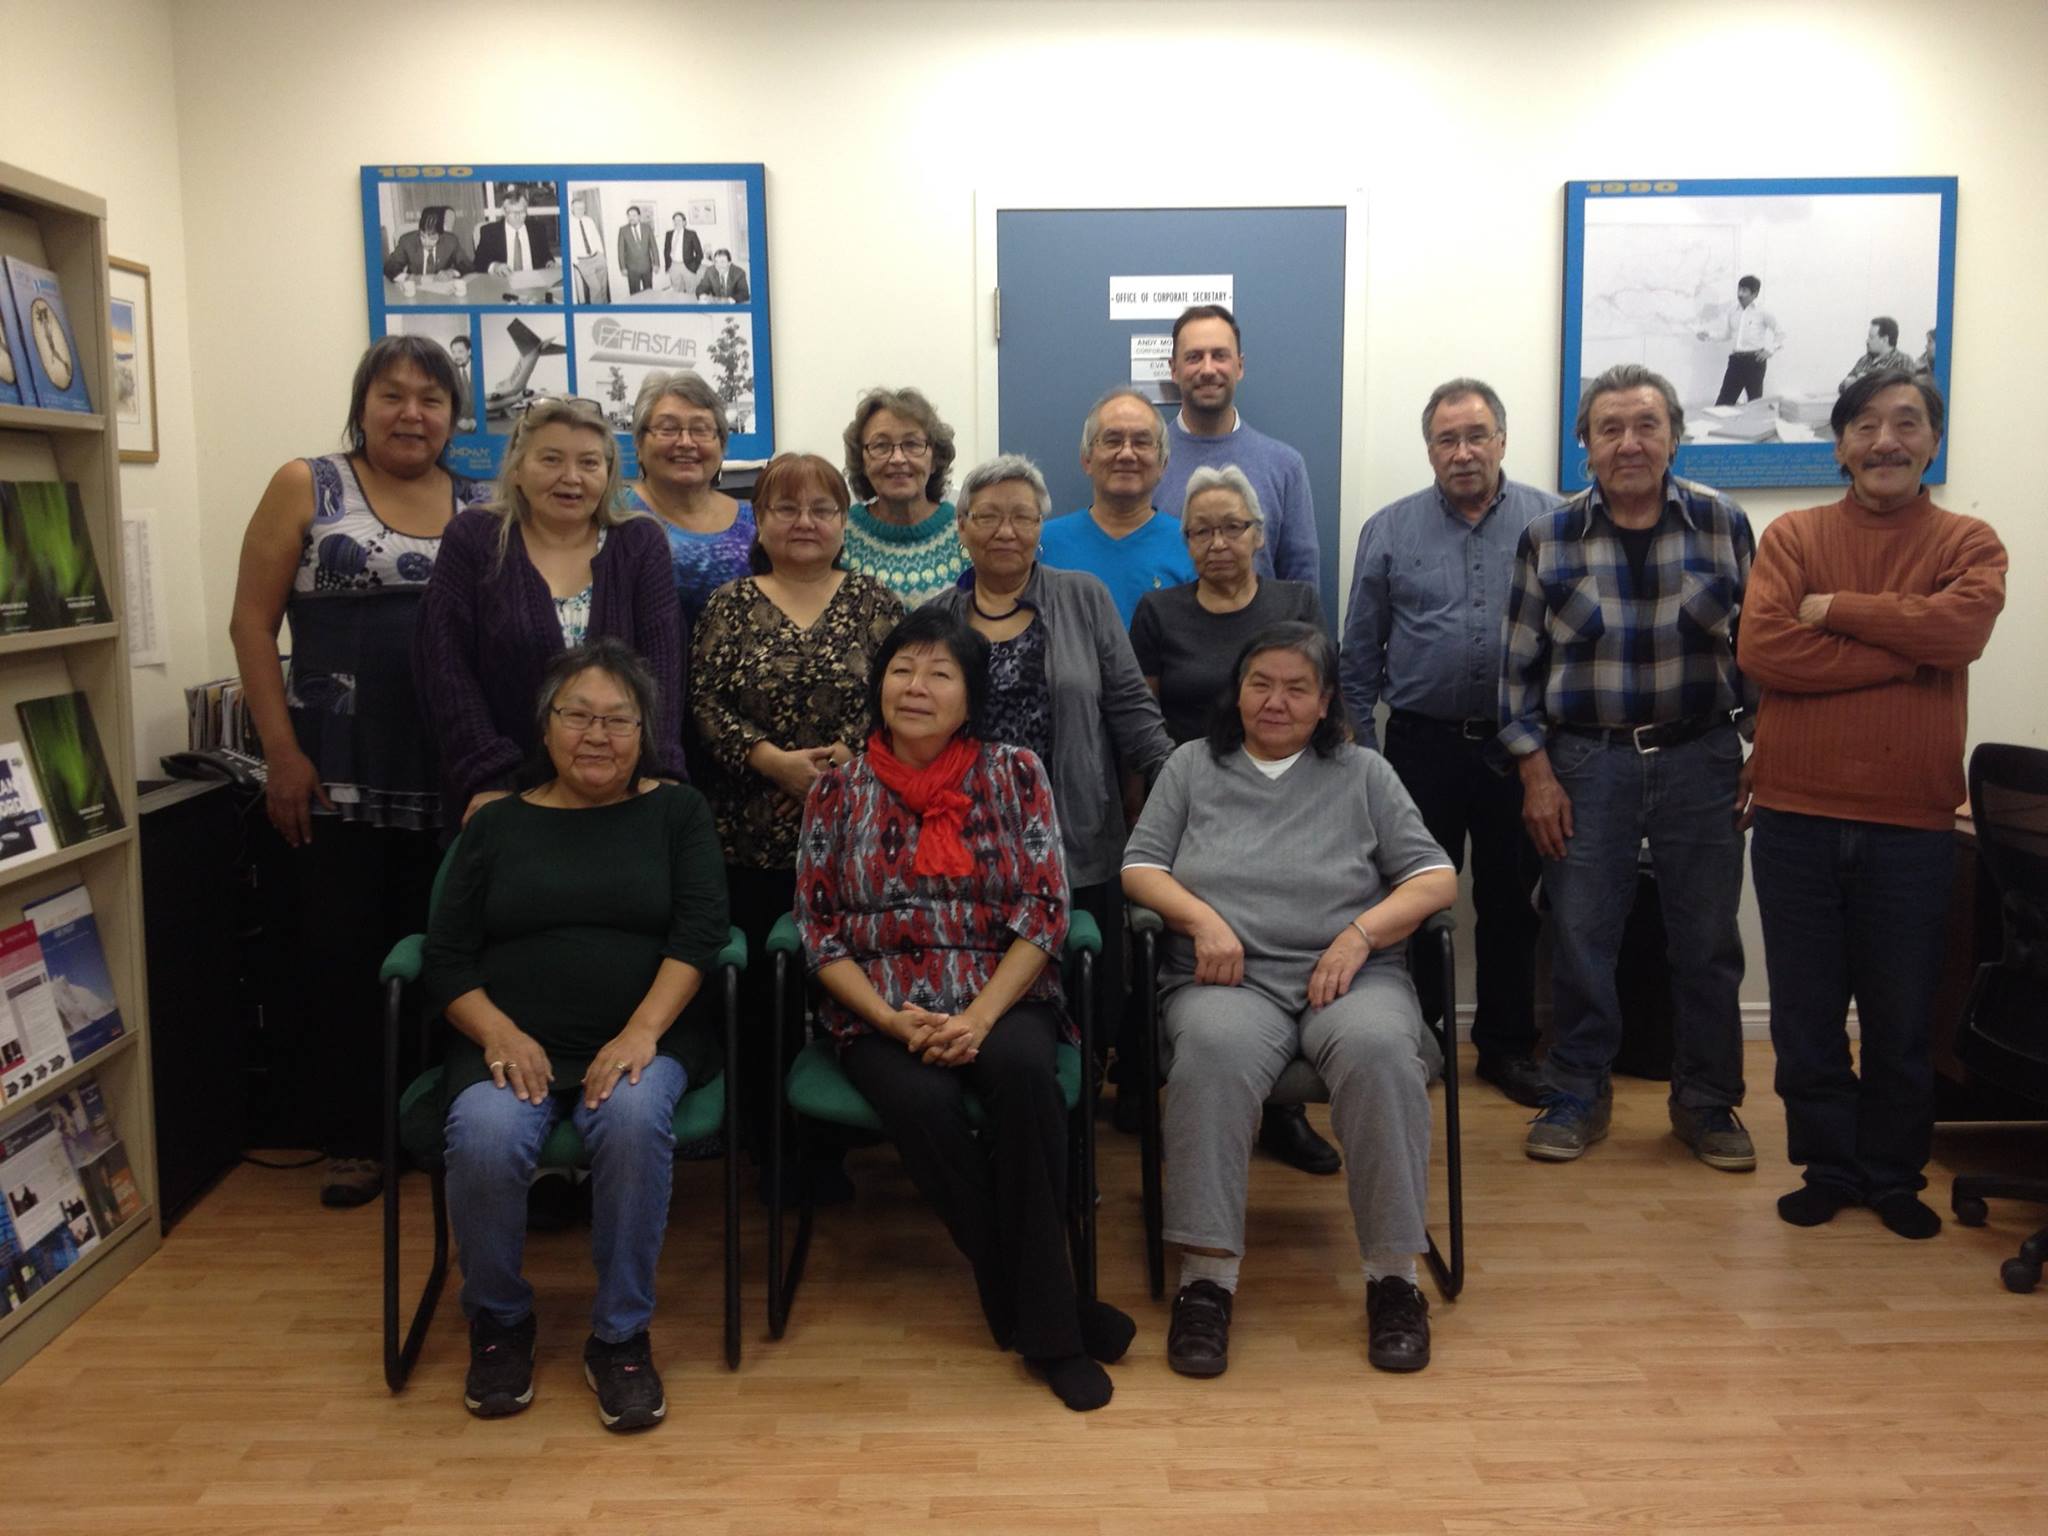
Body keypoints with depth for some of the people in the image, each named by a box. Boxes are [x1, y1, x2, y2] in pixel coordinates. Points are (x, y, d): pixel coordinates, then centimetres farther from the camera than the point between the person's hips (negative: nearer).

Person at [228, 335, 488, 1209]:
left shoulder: (482, 509, 9)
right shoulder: (306, 488, 2)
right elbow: (253, 623, -1)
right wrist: (281, 753, -9)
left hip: (453, 779, 2)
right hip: (334, 775, -2)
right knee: (334, 961, 4)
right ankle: (348, 1139, 18)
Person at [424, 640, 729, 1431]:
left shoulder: (677, 812, 12)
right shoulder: (498, 824, 15)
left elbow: (700, 931, -1)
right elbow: (446, 958, 8)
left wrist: (641, 1032, -17)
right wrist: (499, 1035, -12)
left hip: (643, 1038, -1)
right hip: (513, 1041, 1)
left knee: (634, 1118, -35)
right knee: (485, 1136, -31)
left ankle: (621, 1336, -14)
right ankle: (498, 1322, -1)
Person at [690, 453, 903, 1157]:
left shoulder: (873, 601, 8)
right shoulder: (730, 604, 9)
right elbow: (705, 703, 0)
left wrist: (850, 755, -15)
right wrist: (772, 761, -13)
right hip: (752, 836, 1)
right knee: (760, 986, 1)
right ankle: (767, 1144, 15)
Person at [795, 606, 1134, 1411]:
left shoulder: (1014, 772, 5)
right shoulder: (838, 789, 8)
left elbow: (1044, 911, -1)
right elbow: (818, 929, 4)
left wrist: (980, 1017, -15)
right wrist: (892, 1020, -11)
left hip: (1002, 1001, 0)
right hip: (882, 1014, 0)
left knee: (1023, 1072, -33)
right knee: (923, 1104, -31)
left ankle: (1038, 1316, -18)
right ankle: (1047, 1310, -12)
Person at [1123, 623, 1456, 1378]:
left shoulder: (1363, 773, 17)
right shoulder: (1193, 766, 19)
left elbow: (1436, 878, 9)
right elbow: (1139, 867, 12)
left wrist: (1361, 933, -8)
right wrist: (1202, 918, -7)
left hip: (1350, 974, 1)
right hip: (1229, 977, 0)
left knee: (1379, 1049, -35)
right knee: (1215, 1051, -37)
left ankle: (1393, 1275, -22)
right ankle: (1207, 1276, -32)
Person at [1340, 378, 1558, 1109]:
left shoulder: (1550, 522, 1)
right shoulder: (1389, 530, 3)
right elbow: (1359, 655, 5)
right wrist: (1357, 749, 3)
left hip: (1517, 746, 0)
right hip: (1423, 743, 0)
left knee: (1510, 904, 11)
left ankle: (1508, 1047, 24)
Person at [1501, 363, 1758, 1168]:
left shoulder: (1723, 523, 1)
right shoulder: (1547, 538, -1)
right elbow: (1520, 664, 2)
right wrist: (1536, 771, -3)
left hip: (1701, 760, 1)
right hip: (1587, 762, 0)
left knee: (1708, 942, 7)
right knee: (1580, 937, 4)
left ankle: (1706, 1101, 24)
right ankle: (1577, 1095, 21)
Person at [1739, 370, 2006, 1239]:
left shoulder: (1968, 546, 4)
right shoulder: (1792, 538, 3)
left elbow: (1961, 628, -18)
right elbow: (1762, 648, -14)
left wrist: (1837, 608, -12)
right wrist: (1902, 653, -12)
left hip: (1912, 825, 0)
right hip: (1797, 818, 0)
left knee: (1902, 1020, 11)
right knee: (1805, 1014, 10)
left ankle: (1895, 1176, 29)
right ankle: (1828, 1168, 27)